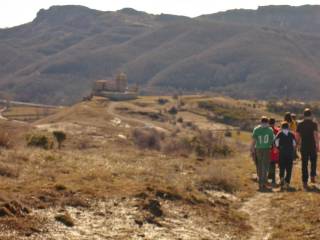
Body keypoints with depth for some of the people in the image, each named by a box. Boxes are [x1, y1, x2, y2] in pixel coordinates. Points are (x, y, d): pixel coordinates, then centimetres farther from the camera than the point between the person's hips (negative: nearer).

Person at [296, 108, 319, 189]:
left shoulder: (300, 124, 3)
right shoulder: (314, 124, -6)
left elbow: (297, 136, 4)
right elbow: (316, 135, -15)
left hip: (303, 147, 2)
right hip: (312, 146, -2)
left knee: (304, 164, 5)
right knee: (313, 161, 19)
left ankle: (305, 182, 3)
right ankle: (313, 176, 4)